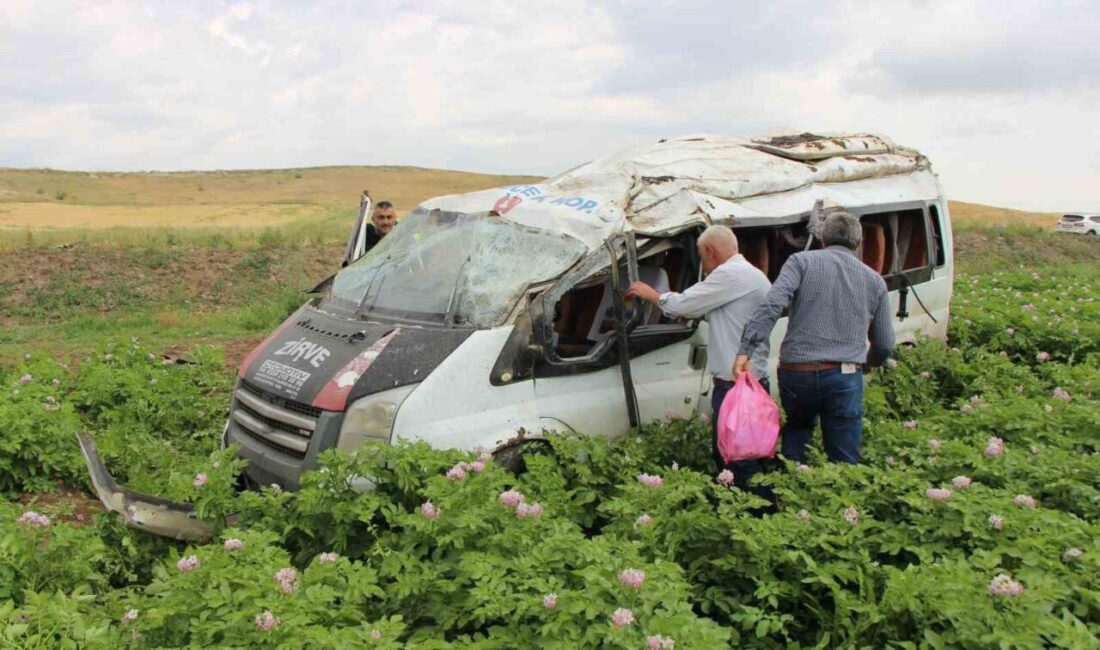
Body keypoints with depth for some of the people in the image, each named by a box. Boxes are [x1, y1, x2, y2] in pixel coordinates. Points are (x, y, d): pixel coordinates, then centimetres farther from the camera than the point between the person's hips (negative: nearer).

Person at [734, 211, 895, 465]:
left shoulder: (802, 261, 7)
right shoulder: (874, 280, 14)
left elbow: (772, 305, -12)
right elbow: (885, 345, 18)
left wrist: (745, 350, -17)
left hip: (795, 374, 0)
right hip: (844, 379, 0)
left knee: (798, 428, 26)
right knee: (844, 462, 6)